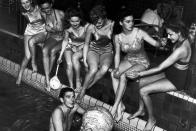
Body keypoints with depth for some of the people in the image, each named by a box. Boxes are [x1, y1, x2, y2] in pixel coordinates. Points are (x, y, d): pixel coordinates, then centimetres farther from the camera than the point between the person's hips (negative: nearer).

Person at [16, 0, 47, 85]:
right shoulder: (24, 13, -12)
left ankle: (33, 62, -13)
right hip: (30, 31, 2)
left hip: (42, 32, -2)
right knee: (27, 56, -10)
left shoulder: (38, 8, -19)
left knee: (31, 41, -36)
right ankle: (19, 76, 7)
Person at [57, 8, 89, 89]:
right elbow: (65, 41, -1)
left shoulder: (86, 26, -21)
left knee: (74, 57, -32)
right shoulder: (68, 29, -13)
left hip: (82, 48, -2)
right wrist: (61, 55, -7)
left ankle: (78, 80, -15)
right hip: (70, 47, 2)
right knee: (69, 64, -23)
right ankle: (71, 86, -10)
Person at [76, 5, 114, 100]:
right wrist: (84, 60, -8)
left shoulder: (112, 25, -14)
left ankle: (86, 87, -13)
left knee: (104, 68, -32)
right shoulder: (91, 28, -15)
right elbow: (86, 44, -3)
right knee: (93, 69, -31)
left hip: (107, 51, 1)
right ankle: (82, 90, -8)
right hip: (93, 50, -1)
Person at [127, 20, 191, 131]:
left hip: (176, 81, -9)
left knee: (143, 91, -16)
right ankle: (141, 109, 18)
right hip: (171, 73, 9)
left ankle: (152, 119, 5)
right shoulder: (183, 40, -5)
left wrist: (140, 74, -23)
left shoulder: (181, 50, -33)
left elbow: (159, 68, -28)